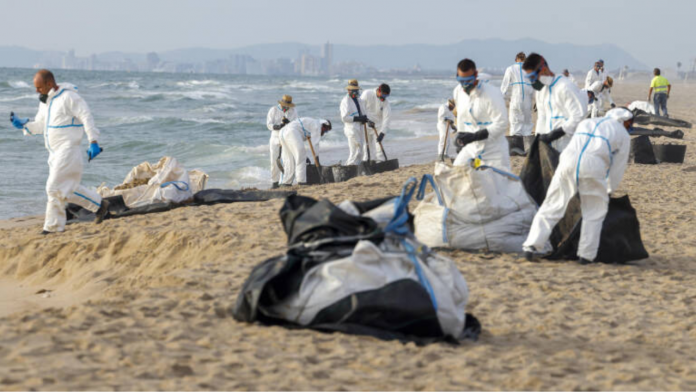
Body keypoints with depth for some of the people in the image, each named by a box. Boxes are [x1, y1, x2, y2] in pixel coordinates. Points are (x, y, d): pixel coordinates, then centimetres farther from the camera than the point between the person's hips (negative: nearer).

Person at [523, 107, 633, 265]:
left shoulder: (586, 123, 34)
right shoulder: (623, 135, 23)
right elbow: (617, 169, 24)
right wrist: (609, 191, 39)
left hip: (568, 160, 3)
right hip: (593, 167, -3)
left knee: (551, 207, 9)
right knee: (594, 213, 15)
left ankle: (532, 246, 2)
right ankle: (586, 255, 13)